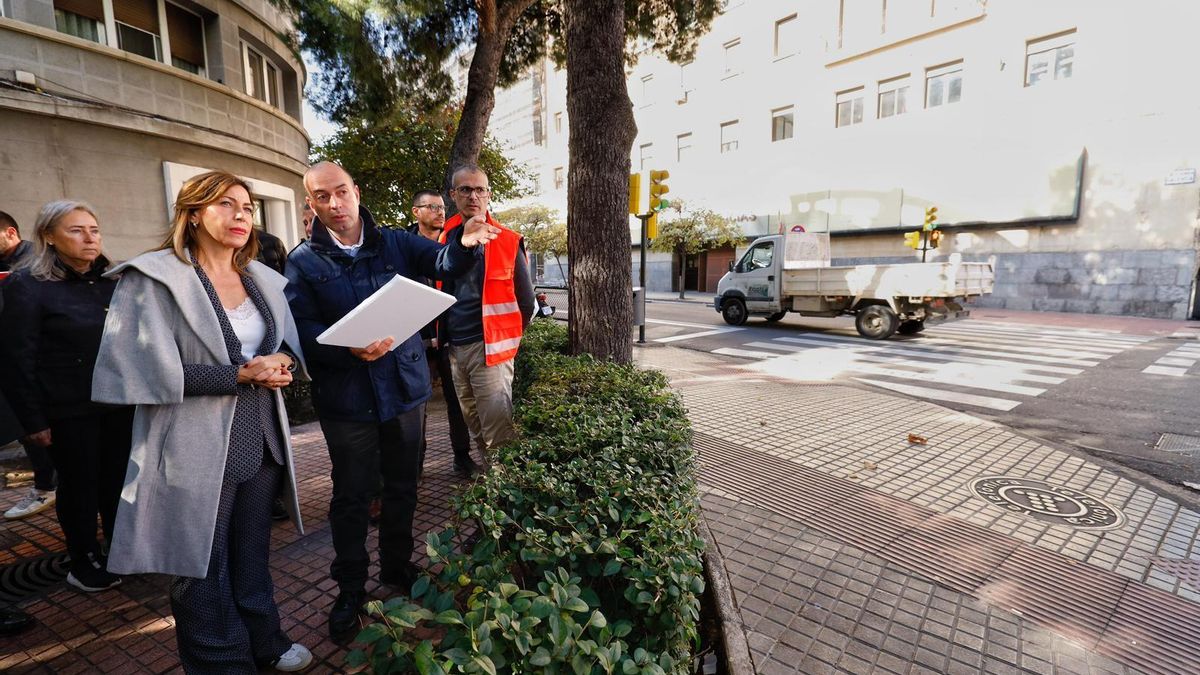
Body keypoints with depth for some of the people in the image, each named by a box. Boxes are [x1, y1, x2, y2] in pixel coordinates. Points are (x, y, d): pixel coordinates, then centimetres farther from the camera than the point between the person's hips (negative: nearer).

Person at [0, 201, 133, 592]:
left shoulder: (112, 280, 6)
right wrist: (33, 420, -11)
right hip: (70, 409, -4)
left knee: (120, 479, 12)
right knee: (79, 485, 10)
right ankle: (86, 563, 28)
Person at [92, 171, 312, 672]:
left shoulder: (262, 279, 8)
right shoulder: (152, 278, -9)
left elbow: (291, 347, 10)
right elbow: (144, 369, -16)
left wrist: (281, 360, -13)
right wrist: (239, 374, -20)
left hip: (260, 440, 5)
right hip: (196, 449, -5)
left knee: (252, 554, 20)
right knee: (203, 567, 10)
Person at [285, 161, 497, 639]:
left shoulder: (395, 243, 1)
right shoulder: (304, 261, -2)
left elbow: (442, 263, -14)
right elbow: (302, 329, -10)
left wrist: (464, 244, -37)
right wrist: (349, 351, -29)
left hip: (405, 386, 2)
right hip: (346, 397, -1)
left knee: (402, 486, 16)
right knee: (351, 495, 12)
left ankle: (397, 567, 39)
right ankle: (350, 588, 32)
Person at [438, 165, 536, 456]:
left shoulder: (508, 241, -6)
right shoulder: (445, 238, 7)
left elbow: (526, 301, 0)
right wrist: (441, 335, 15)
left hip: (489, 347, -5)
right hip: (454, 346, 6)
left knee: (497, 428, -6)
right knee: (472, 422, 18)